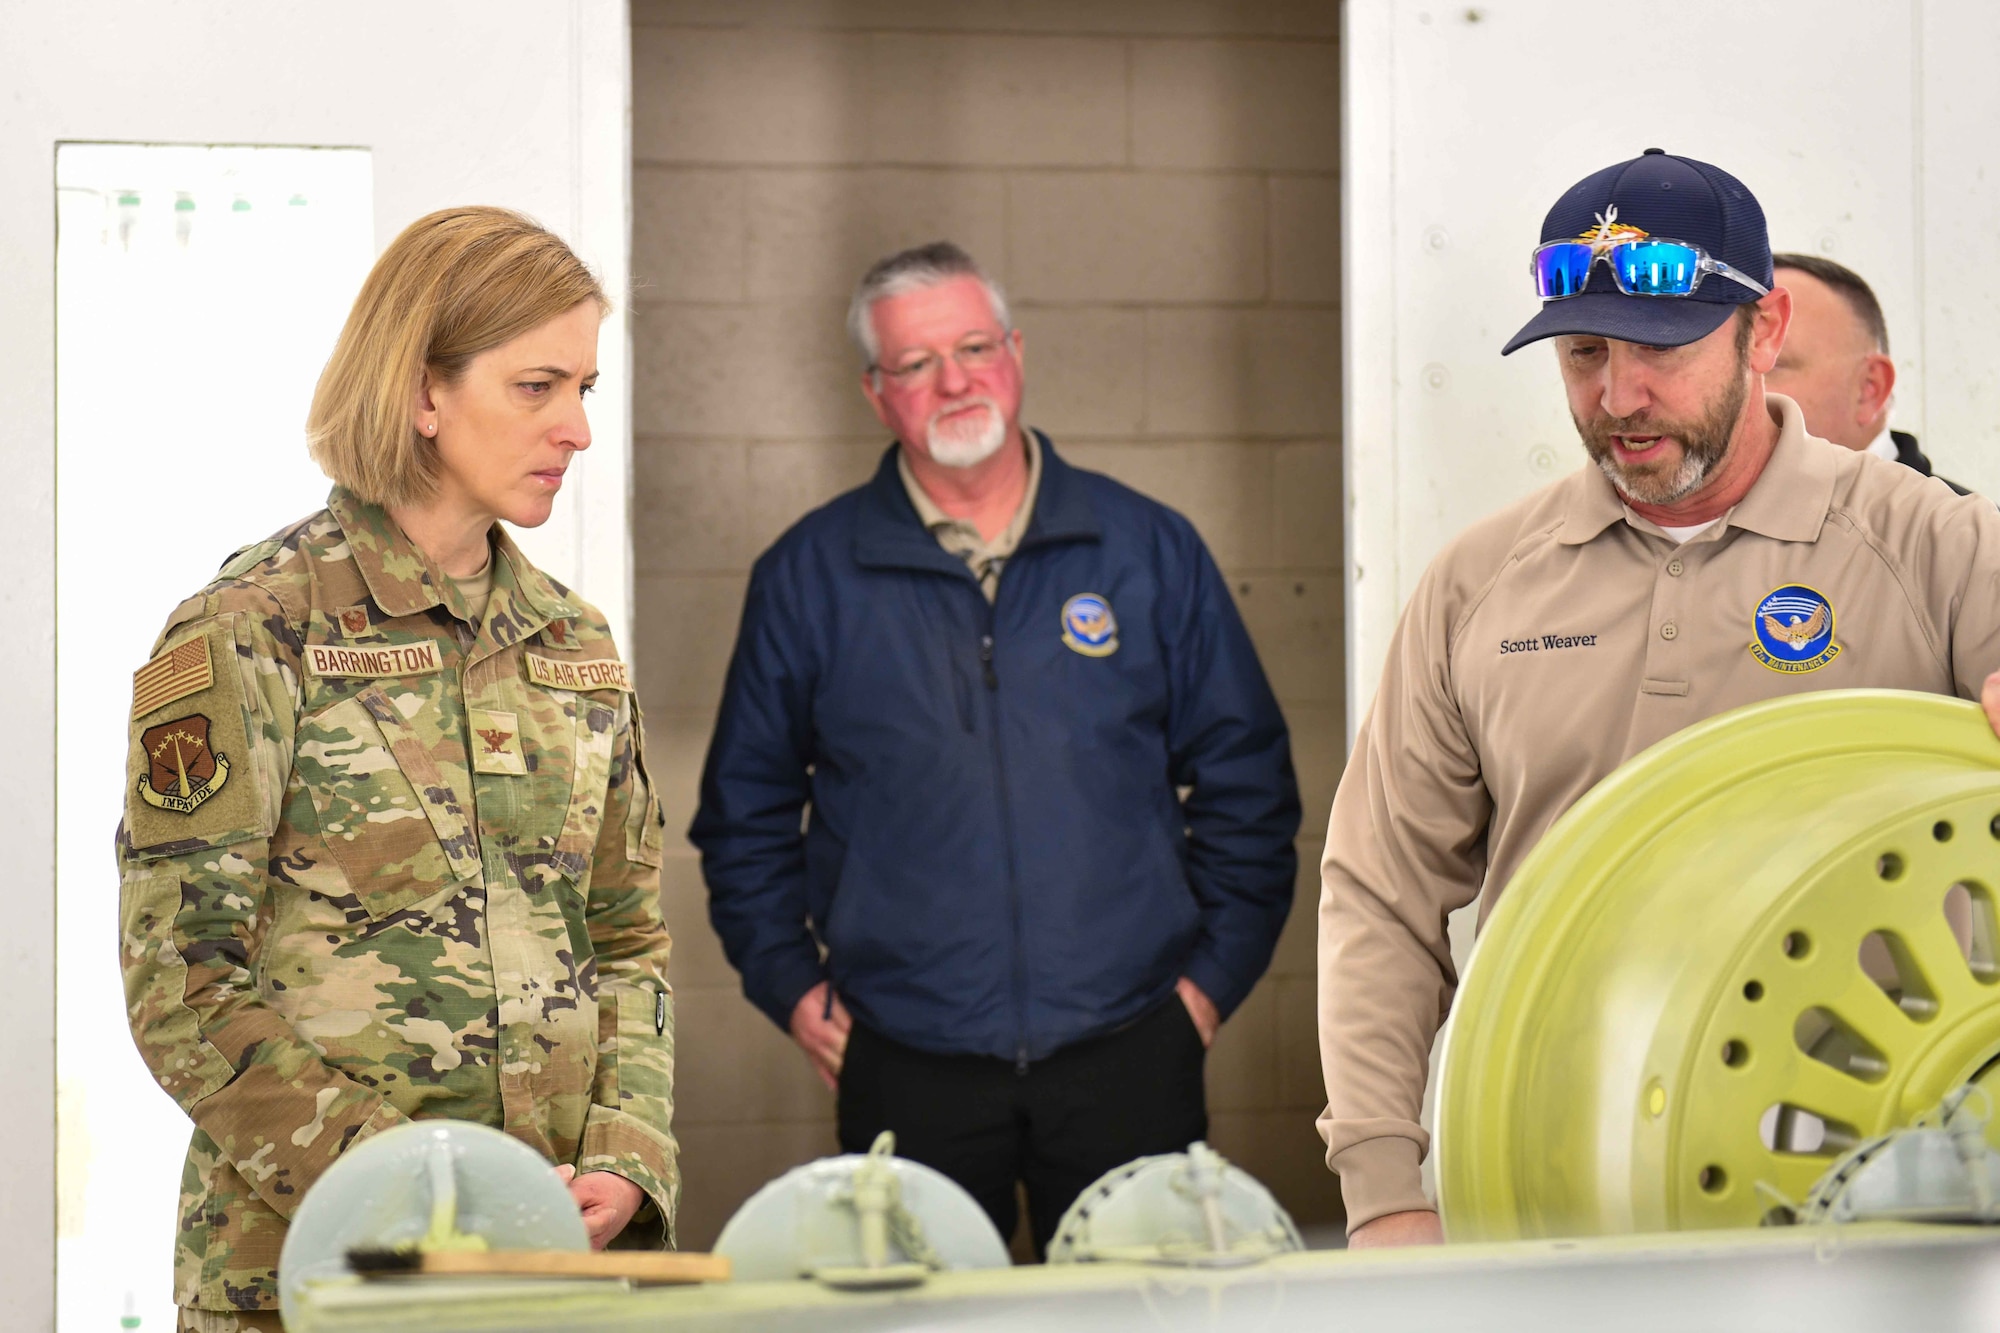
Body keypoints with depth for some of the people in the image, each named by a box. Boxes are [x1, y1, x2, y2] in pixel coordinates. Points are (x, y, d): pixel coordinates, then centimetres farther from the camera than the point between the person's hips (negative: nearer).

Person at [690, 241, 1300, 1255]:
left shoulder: (1150, 550, 6)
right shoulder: (807, 579, 6)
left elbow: (1246, 782, 11)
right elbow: (744, 811, 14)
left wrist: (1213, 972, 5)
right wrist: (793, 987, 5)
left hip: (1125, 1056, 0)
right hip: (907, 1069, 0)